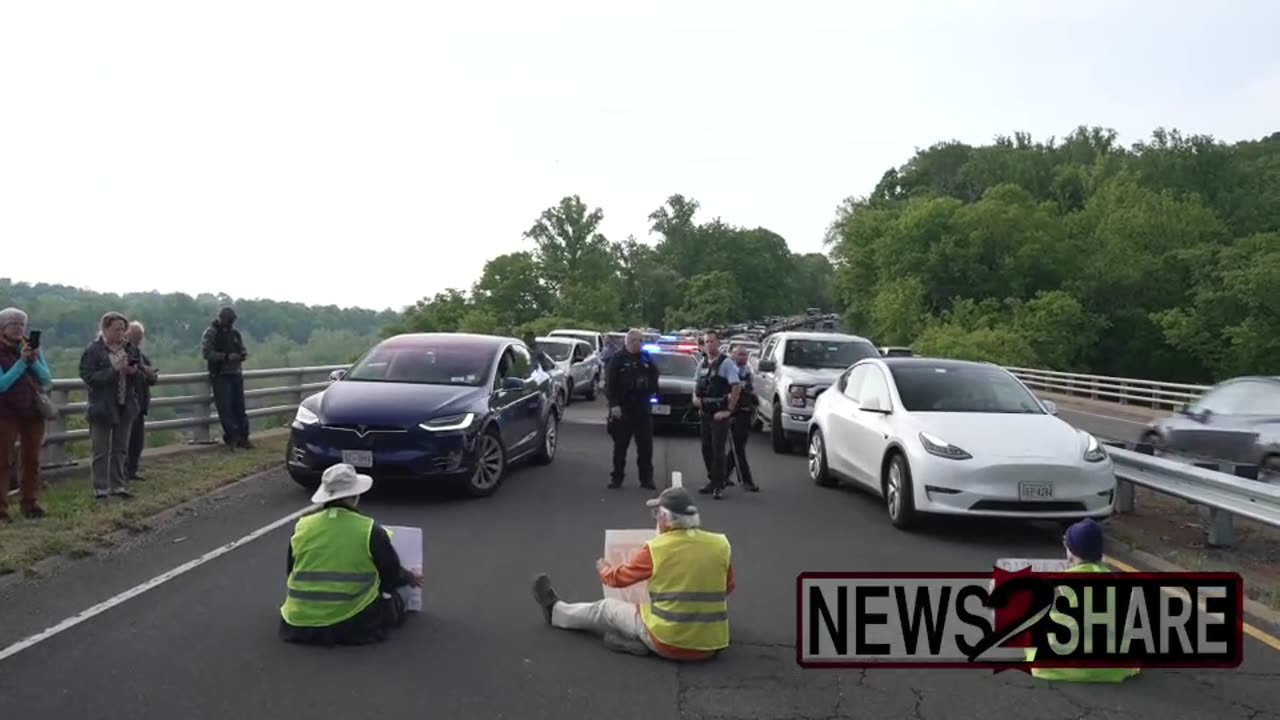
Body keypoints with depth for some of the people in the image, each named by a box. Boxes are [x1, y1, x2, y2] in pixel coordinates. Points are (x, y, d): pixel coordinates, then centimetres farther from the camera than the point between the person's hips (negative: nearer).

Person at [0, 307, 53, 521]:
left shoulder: (32, 347, 7)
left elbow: (47, 379, 2)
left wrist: (34, 361, -14)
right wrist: (21, 362, -20)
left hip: (34, 412, 4)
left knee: (31, 460, 7)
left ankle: (31, 505, 14)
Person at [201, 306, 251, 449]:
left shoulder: (235, 333, 13)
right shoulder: (211, 333, -5)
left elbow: (243, 350, 18)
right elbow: (206, 352, -15)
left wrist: (241, 355, -7)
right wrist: (226, 357, -23)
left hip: (236, 374, 6)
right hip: (220, 375, -5)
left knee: (239, 406, 6)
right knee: (225, 407, -8)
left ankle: (243, 437, 9)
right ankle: (231, 436, -1)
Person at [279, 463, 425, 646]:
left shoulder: (302, 526, -1)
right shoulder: (370, 530, -11)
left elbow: (292, 574, 12)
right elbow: (392, 575, 0)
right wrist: (410, 577, 24)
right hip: (350, 623, -4)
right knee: (393, 601, 21)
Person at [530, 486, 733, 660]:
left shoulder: (656, 548, -12)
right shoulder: (721, 545, -4)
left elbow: (618, 578, 4)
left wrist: (603, 568, 26)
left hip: (668, 644, -3)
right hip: (710, 647, 3)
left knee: (608, 608, 21)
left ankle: (555, 611, 43)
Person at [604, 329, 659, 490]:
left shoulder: (647, 359, 9)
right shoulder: (617, 360, -3)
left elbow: (654, 377, 18)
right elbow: (610, 384, -8)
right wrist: (614, 404, -15)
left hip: (643, 408, 3)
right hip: (622, 409, -3)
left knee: (645, 446, 5)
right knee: (620, 445, 3)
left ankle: (646, 478, 13)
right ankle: (617, 476, 12)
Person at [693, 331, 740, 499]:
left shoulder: (726, 363, -9)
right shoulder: (702, 364, 12)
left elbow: (736, 387, -14)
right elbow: (698, 385, 24)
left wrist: (729, 410, -16)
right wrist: (695, 396, 2)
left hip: (719, 414, -7)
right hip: (704, 413, 7)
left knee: (718, 449, -8)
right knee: (706, 448, 11)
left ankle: (718, 486, -3)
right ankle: (712, 480, 24)